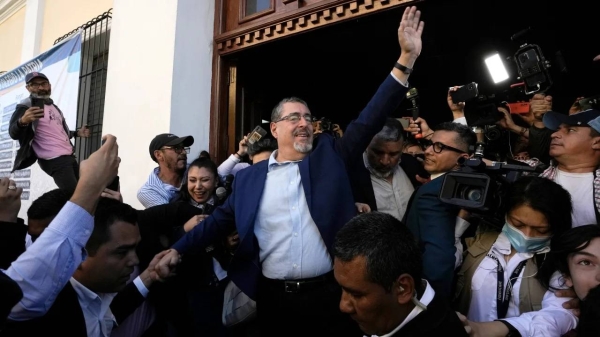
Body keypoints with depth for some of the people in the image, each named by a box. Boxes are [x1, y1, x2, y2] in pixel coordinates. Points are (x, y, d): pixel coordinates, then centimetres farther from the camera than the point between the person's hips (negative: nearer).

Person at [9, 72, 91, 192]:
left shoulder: (54, 106, 18)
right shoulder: (26, 107, -6)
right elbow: (13, 134, -19)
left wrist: (77, 133, 18)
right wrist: (22, 121, -38)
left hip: (69, 156, 8)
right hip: (54, 160, -8)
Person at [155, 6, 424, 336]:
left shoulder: (330, 155, 2)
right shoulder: (249, 177, 3)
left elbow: (368, 121, -4)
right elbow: (220, 220, 9)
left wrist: (406, 59, -10)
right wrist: (178, 249, 3)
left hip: (330, 293, 0)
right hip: (273, 297, 1)